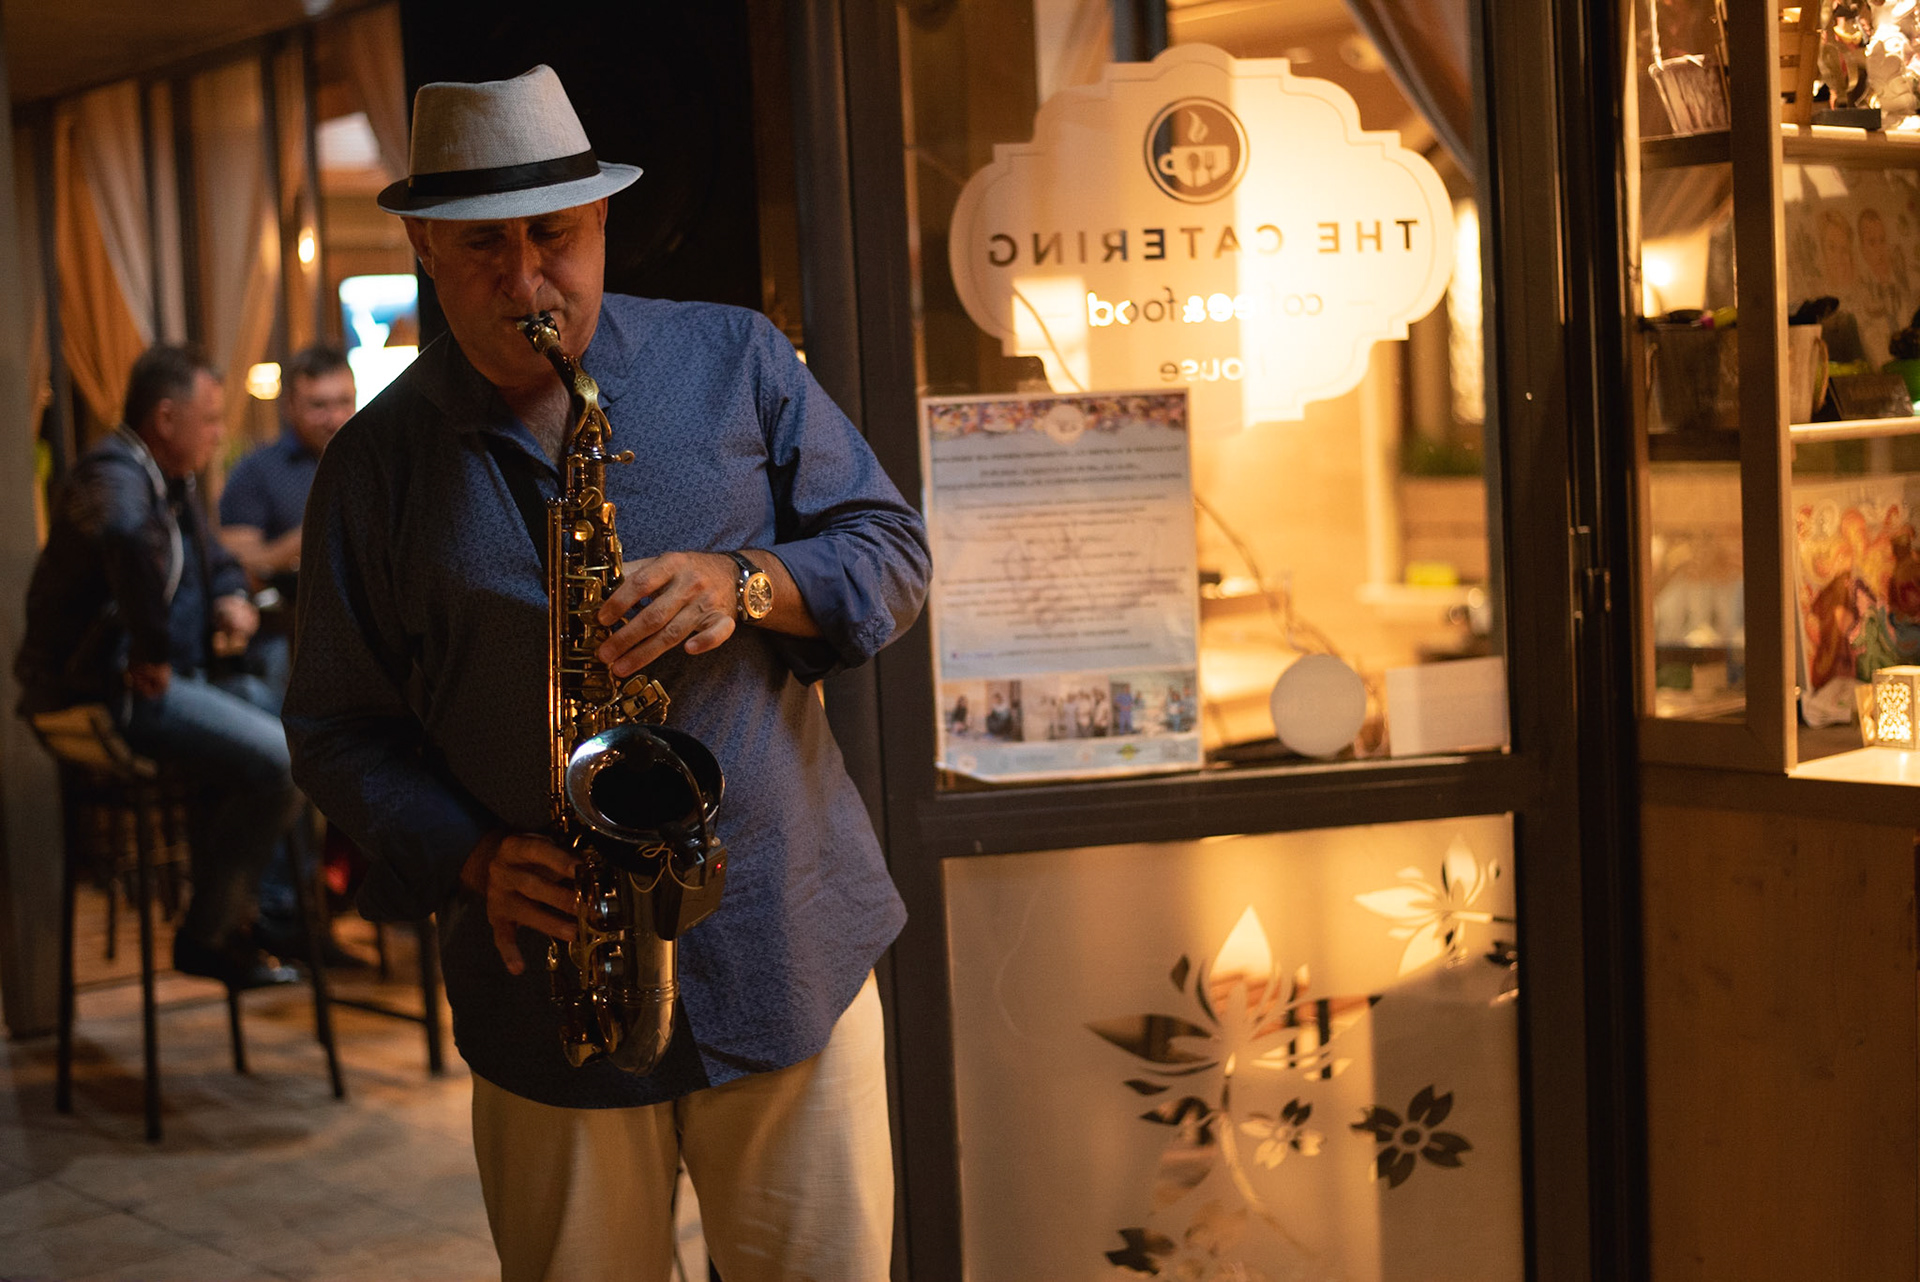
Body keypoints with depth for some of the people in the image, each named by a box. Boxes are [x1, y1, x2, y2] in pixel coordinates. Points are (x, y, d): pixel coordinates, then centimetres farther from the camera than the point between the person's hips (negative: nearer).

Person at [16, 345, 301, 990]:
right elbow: (129, 539, -42)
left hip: (165, 679, 11)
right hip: (109, 691, -11)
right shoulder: (114, 476, -16)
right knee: (282, 763, -23)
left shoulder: (173, 483, 17)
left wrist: (232, 598, 11)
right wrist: (151, 653, -34)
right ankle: (208, 936, -8)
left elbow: (215, 557, 34)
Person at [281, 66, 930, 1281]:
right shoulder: (375, 464, 4)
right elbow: (338, 726, 6)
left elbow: (892, 550, 5)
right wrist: (474, 860, -10)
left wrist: (747, 582, -15)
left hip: (786, 941, 0)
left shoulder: (735, 359, 4)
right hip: (552, 963, 0)